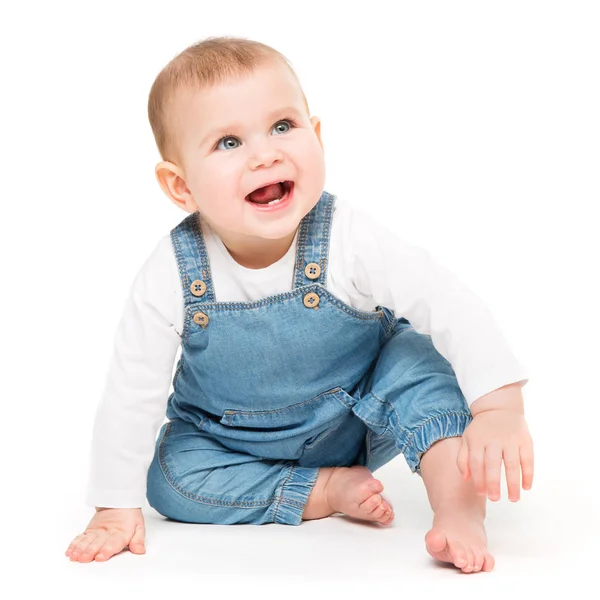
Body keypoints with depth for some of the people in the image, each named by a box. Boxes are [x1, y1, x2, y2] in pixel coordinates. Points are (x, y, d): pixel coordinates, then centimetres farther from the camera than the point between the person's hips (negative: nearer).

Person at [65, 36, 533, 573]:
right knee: (169, 479, -20)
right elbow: (131, 393, -15)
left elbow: (455, 309, -27)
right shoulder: (172, 277, -26)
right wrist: (117, 508, -14)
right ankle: (328, 491, -11)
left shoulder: (349, 241, -28)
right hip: (232, 441, 2)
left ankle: (459, 511, -19)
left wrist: (500, 409, -40)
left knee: (416, 358, -26)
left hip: (356, 422, -2)